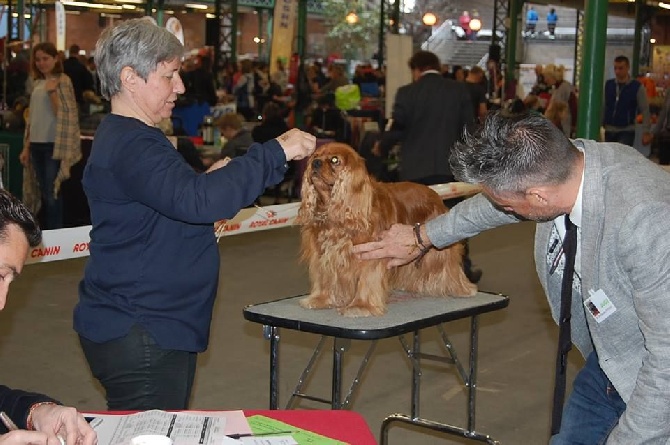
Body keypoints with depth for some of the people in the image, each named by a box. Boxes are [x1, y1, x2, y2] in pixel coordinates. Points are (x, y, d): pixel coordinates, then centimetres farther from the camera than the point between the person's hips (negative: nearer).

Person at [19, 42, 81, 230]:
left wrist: (52, 92, -20)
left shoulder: (63, 81, -6)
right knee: (44, 194, 11)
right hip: (37, 144, 6)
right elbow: (33, 117, 15)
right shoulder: (37, 83, 13)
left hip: (53, 144, -6)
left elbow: (65, 115, -11)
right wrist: (26, 146, 13)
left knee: (53, 193, -4)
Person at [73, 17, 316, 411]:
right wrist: (277, 153, -27)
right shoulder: (130, 146, -20)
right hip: (138, 335, -10)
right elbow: (198, 201, -33)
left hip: (152, 327, 10)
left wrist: (209, 181, 4)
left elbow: (172, 200, 22)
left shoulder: (123, 137, 15)